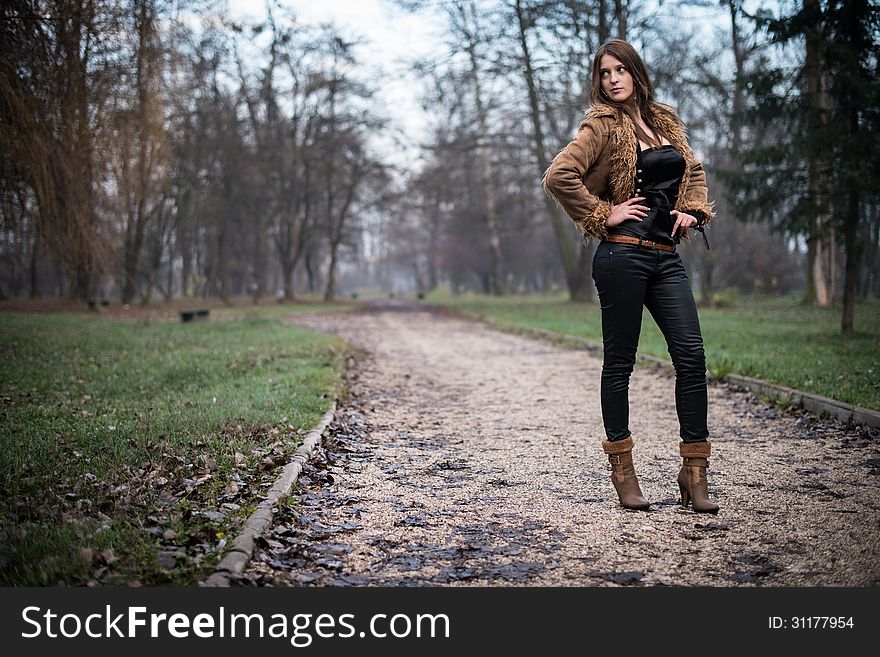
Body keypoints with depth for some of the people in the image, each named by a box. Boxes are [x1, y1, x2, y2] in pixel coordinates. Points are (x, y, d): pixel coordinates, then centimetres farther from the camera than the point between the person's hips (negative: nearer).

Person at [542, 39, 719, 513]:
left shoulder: (665, 120, 17)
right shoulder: (603, 125, -3)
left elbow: (693, 171, 30)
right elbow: (558, 176, -16)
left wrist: (693, 209, 12)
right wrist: (602, 215, -11)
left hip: (666, 257, 6)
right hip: (623, 254, -6)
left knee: (691, 355, -2)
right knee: (619, 361, 2)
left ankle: (694, 470, 6)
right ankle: (621, 469, 13)